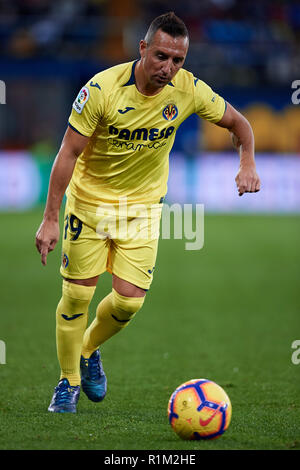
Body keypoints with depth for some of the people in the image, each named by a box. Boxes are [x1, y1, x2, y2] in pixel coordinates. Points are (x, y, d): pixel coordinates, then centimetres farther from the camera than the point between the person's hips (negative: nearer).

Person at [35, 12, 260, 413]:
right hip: (90, 198, -2)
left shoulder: (188, 90, -14)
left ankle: (89, 350, 26)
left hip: (143, 205, 2)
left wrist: (247, 163, -15)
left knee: (130, 300, -6)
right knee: (77, 294, -2)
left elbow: (236, 122, 4)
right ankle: (68, 383, 18)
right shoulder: (102, 88, -23)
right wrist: (50, 218, -19)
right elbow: (69, 152, -17)